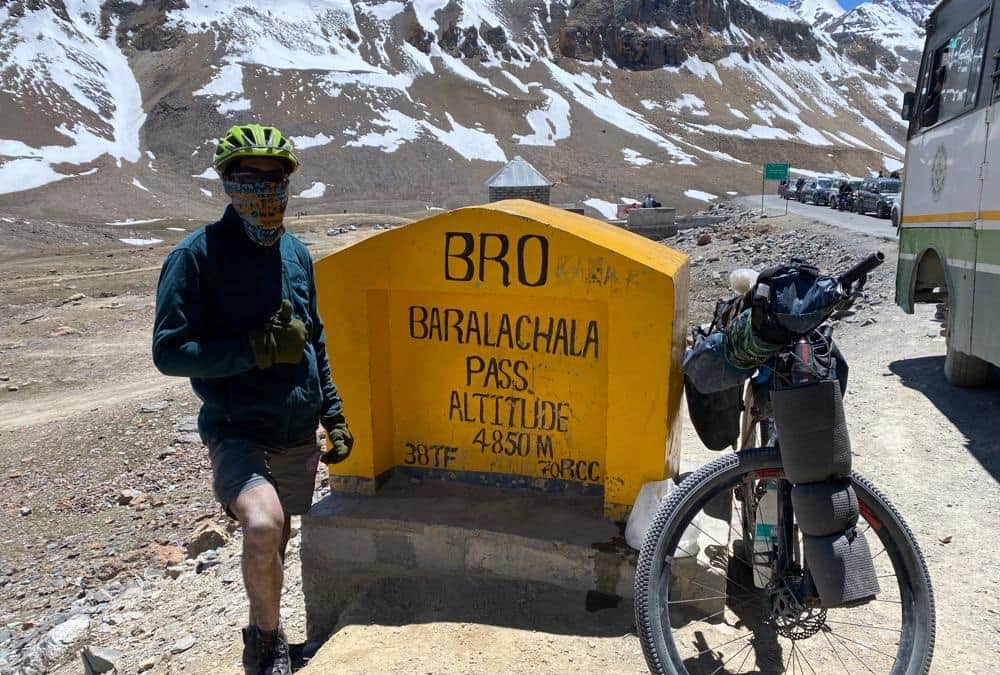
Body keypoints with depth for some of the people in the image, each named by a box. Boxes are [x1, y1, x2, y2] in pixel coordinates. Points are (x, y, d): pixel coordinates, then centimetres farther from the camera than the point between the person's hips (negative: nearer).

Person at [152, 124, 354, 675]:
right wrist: (257, 349, -23)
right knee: (262, 527, -29)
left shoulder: (296, 253, 7)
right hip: (237, 432, -5)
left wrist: (333, 414, 14)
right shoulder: (198, 254, -11)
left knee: (276, 539, 17)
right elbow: (168, 350, -14)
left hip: (298, 433, 6)